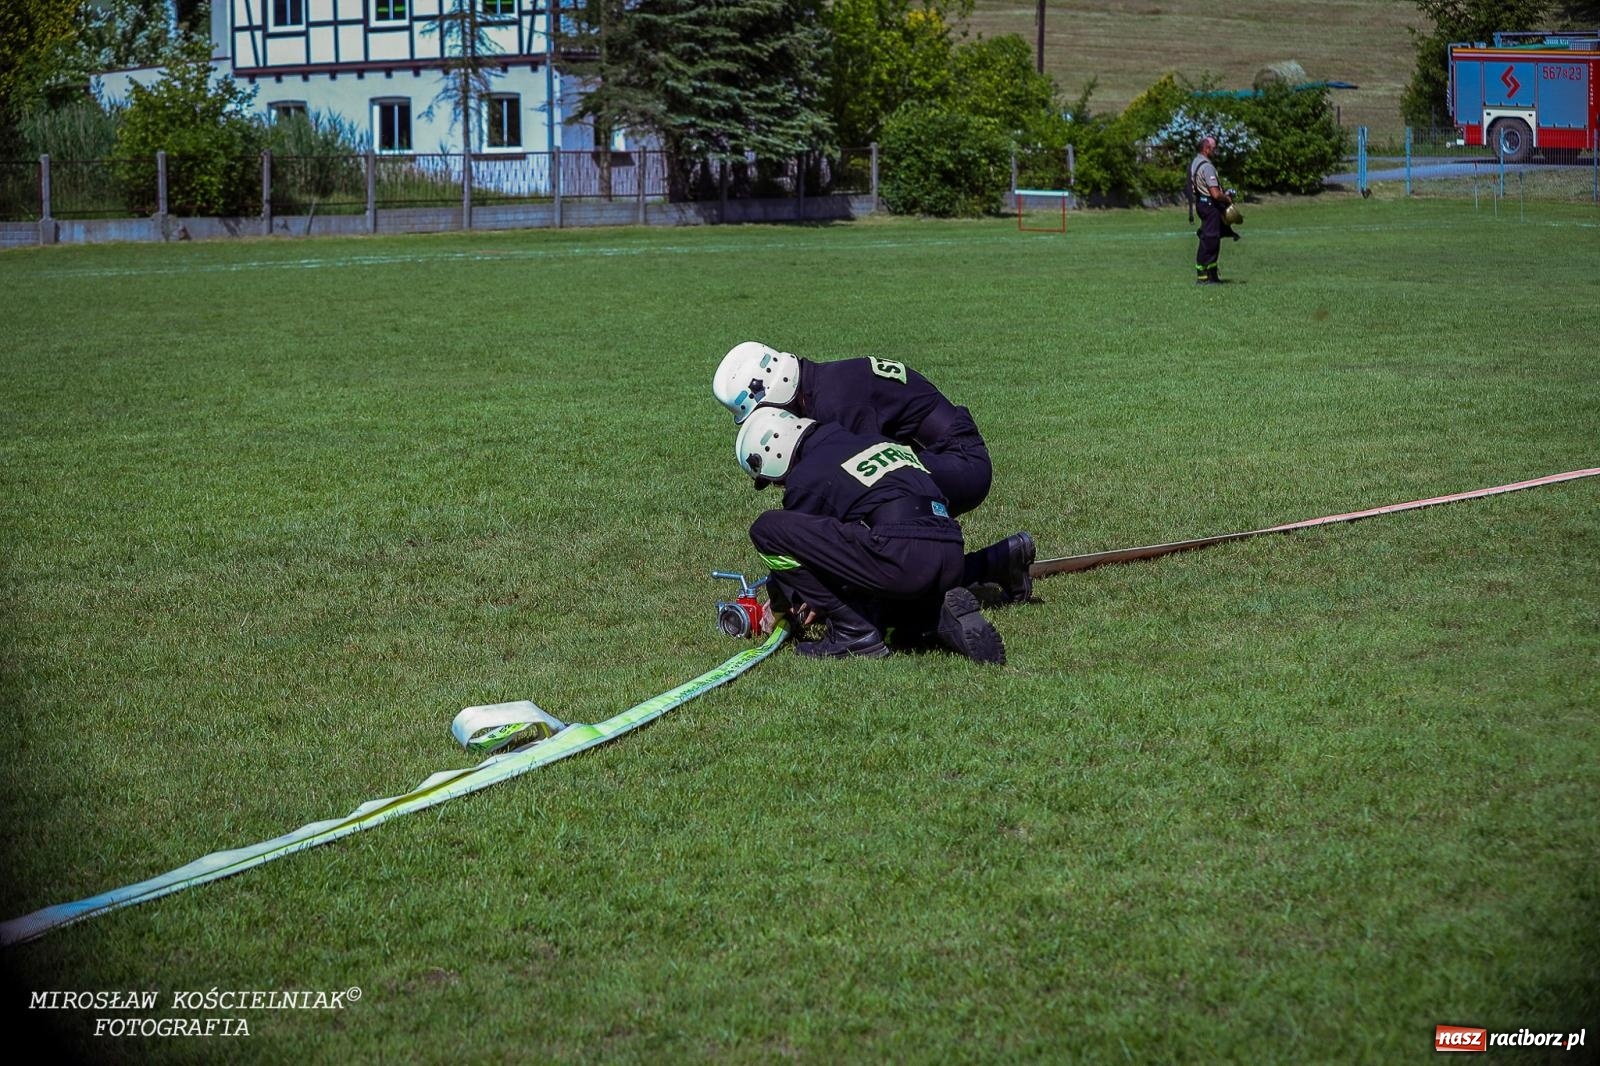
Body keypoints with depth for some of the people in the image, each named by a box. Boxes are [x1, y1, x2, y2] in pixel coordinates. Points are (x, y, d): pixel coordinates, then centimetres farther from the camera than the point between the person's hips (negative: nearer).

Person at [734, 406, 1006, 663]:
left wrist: (781, 606, 37)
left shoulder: (807, 476, 5)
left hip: (902, 560, -9)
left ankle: (853, 633, 0)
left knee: (767, 528, -2)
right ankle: (940, 618, 10)